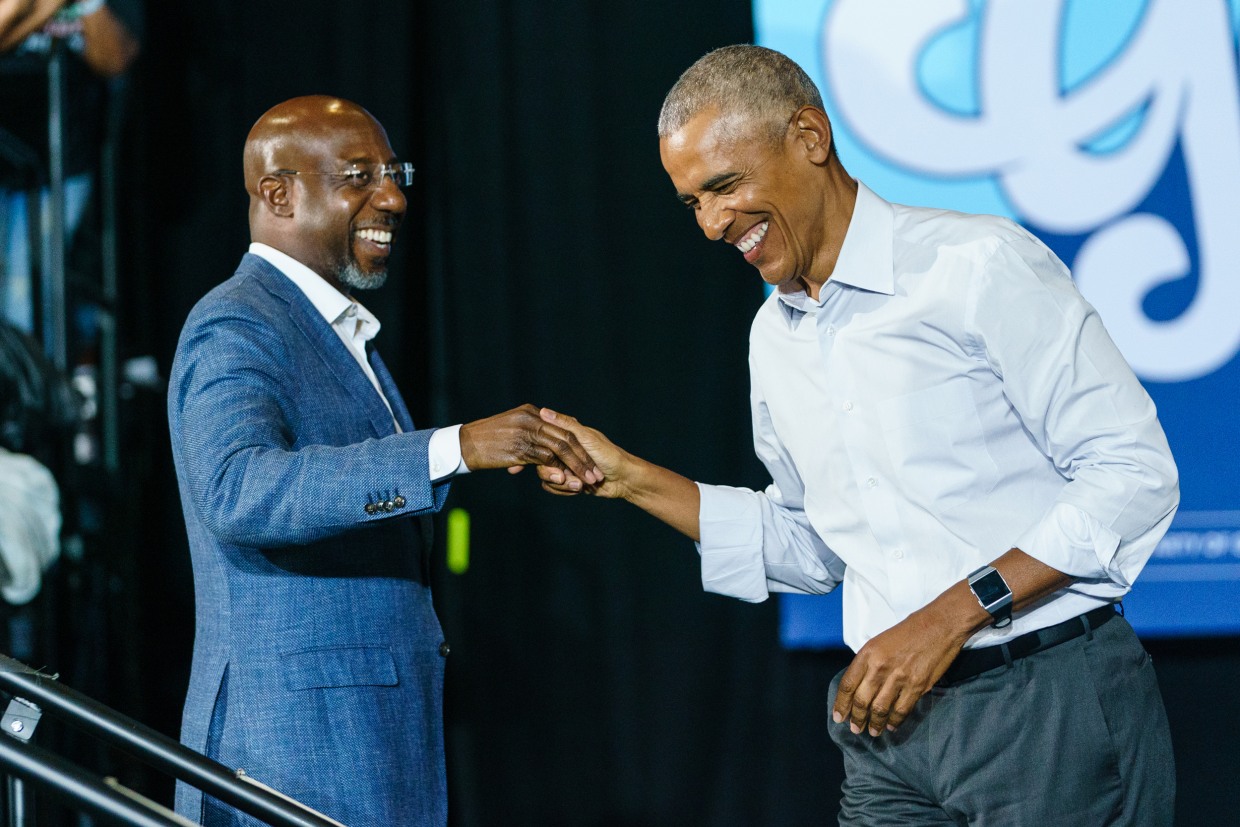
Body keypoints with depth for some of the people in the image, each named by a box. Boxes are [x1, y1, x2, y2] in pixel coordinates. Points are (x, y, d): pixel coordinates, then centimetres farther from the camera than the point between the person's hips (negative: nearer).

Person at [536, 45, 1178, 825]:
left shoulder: (981, 267, -10)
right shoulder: (774, 338, 14)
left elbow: (1136, 473, -13)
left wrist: (954, 613, -18)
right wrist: (629, 477, 14)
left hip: (1049, 708, -6)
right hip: (892, 721, 6)